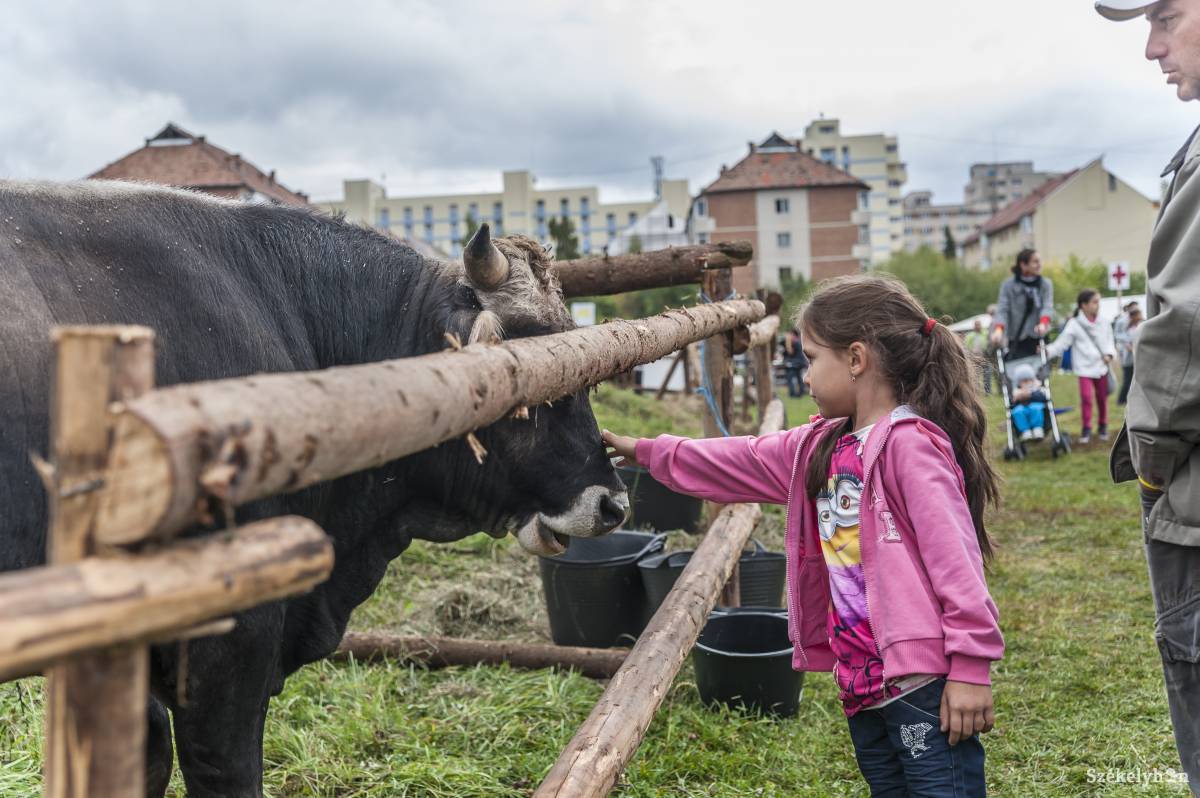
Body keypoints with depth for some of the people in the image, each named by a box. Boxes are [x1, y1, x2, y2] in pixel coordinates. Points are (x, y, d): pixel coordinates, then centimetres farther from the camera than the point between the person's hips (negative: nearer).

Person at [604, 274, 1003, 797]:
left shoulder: (910, 443, -14)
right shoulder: (821, 448, 12)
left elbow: (954, 555, -18)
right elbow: (742, 463, 22)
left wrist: (970, 666, -19)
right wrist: (646, 452, 25)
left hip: (922, 684, -8)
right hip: (862, 688, 9)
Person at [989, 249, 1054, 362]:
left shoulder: (1046, 284, 9)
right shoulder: (1008, 285, 3)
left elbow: (1048, 306, -5)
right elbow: (1002, 309, -6)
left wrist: (1043, 323, -27)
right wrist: (999, 330, -26)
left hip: (1039, 339, 2)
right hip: (1016, 340, -2)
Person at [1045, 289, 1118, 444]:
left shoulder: (1104, 324, 4)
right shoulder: (1074, 324, -7)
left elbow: (1109, 343, 10)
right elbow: (1061, 343, -12)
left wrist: (1110, 354, -11)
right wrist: (1048, 351, -28)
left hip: (1101, 367, 4)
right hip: (1084, 367, -3)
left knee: (1102, 398, 12)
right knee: (1086, 397, -13)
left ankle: (1102, 426, 31)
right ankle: (1086, 429, 1)